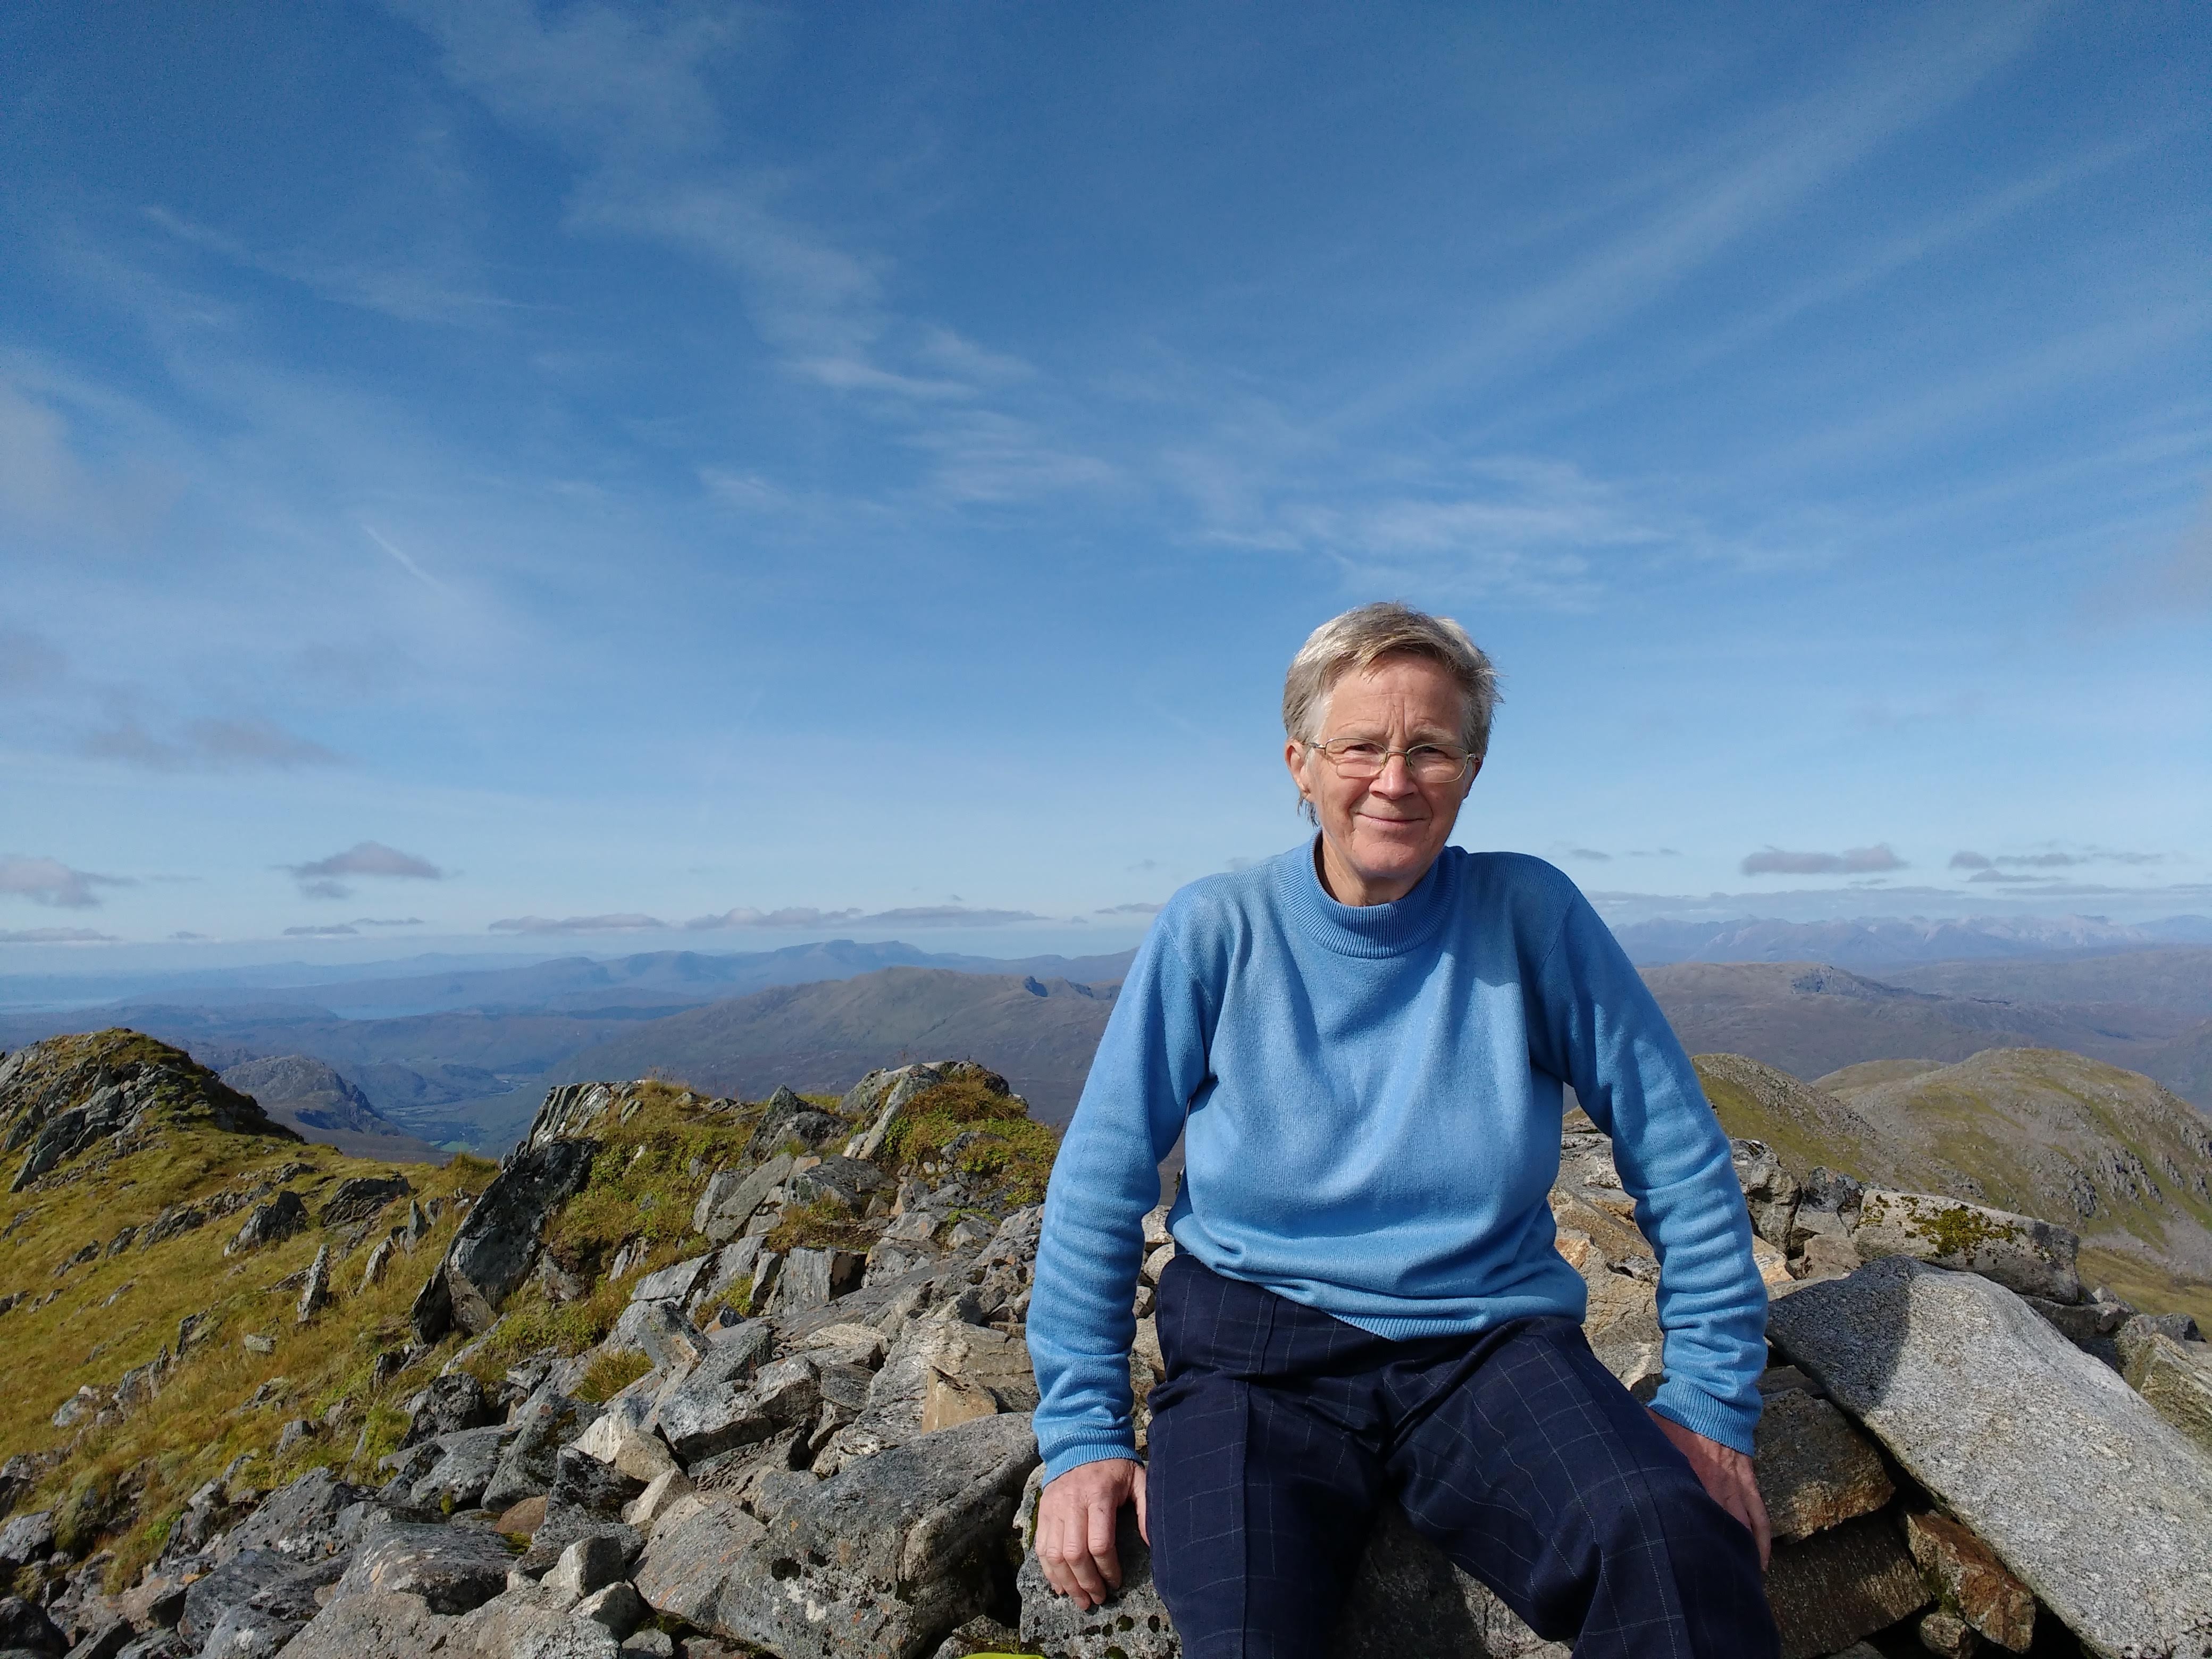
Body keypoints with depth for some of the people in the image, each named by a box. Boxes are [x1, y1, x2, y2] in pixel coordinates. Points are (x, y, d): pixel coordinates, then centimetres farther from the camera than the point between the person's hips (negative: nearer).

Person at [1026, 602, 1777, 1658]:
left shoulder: (1530, 915, -2)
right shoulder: (1214, 933, -5)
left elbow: (1679, 1159, 6)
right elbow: (1097, 1191, 0)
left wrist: (1710, 1404, 3)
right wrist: (1083, 1434, -2)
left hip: (1494, 1343, 1)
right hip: (1257, 1351, 0)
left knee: (1673, 1548, -28)